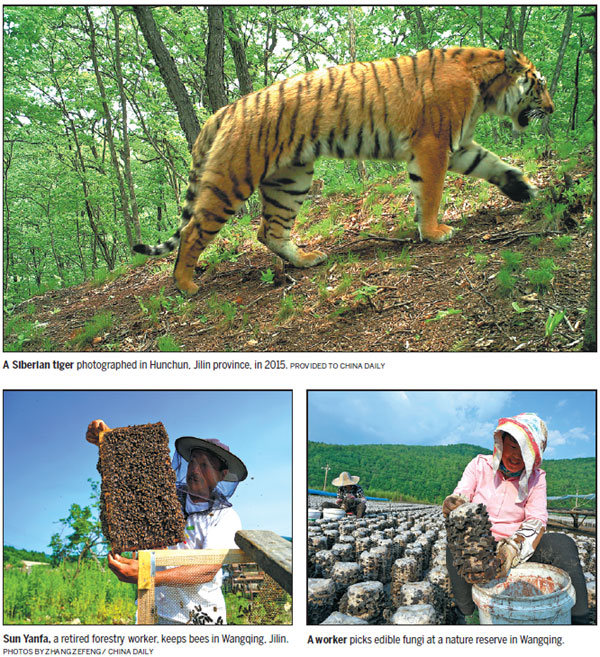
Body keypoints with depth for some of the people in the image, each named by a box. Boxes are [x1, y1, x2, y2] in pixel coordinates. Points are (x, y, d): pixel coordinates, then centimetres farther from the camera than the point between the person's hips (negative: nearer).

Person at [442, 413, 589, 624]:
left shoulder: (536, 477, 2)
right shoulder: (480, 465, 0)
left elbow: (537, 520, -11)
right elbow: (460, 497, -10)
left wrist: (515, 547, -33)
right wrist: (452, 505, -38)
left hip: (519, 549, 1)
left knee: (562, 543, -23)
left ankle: (577, 621, -17)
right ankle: (465, 617, -22)